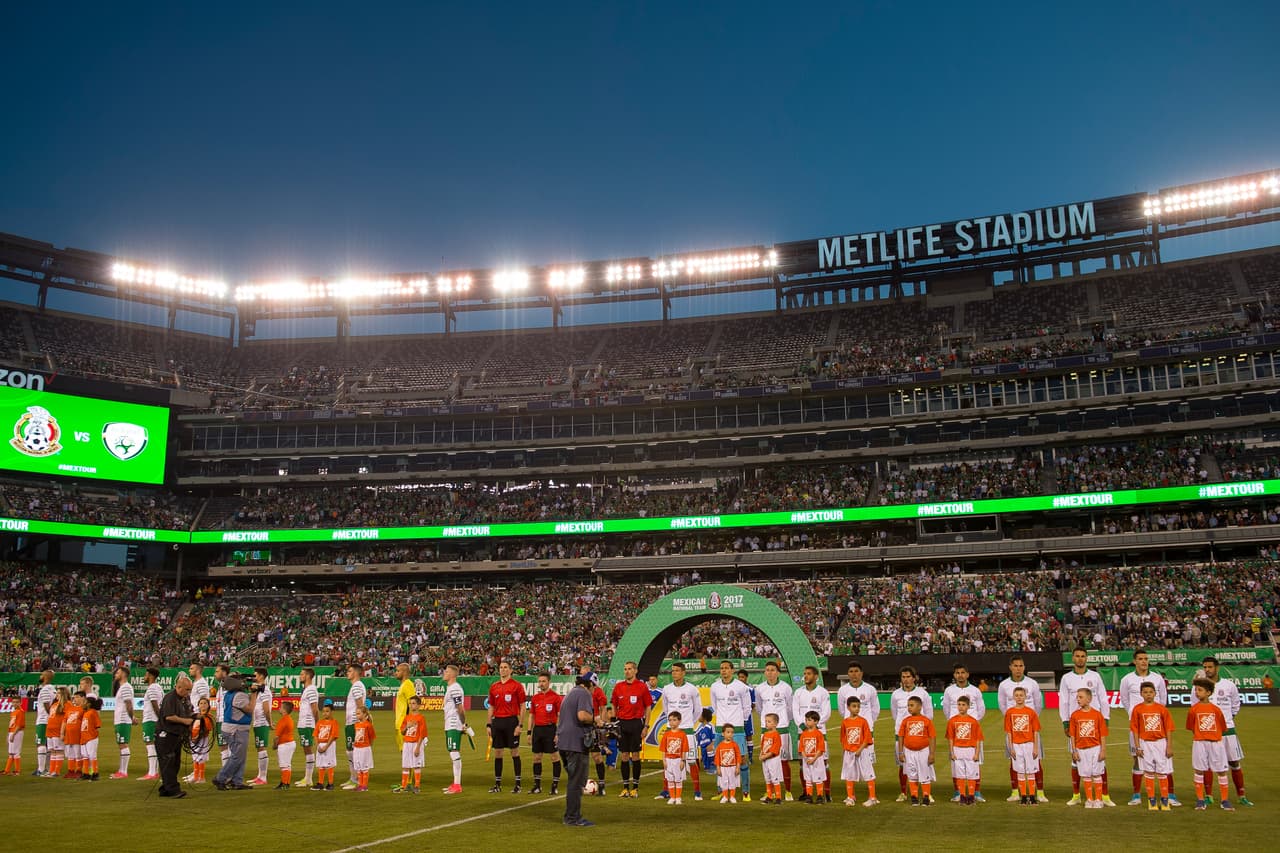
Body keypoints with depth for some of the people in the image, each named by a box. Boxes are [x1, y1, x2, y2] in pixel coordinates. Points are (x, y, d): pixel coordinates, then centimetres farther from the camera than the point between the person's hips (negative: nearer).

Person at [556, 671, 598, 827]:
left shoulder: (570, 694, 22)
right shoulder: (584, 693, -9)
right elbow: (582, 715, -24)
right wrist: (595, 720, -8)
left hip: (563, 742, 10)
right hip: (576, 743, -10)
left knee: (573, 780, 18)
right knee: (576, 782, -4)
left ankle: (570, 816, 23)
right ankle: (573, 818, -1)